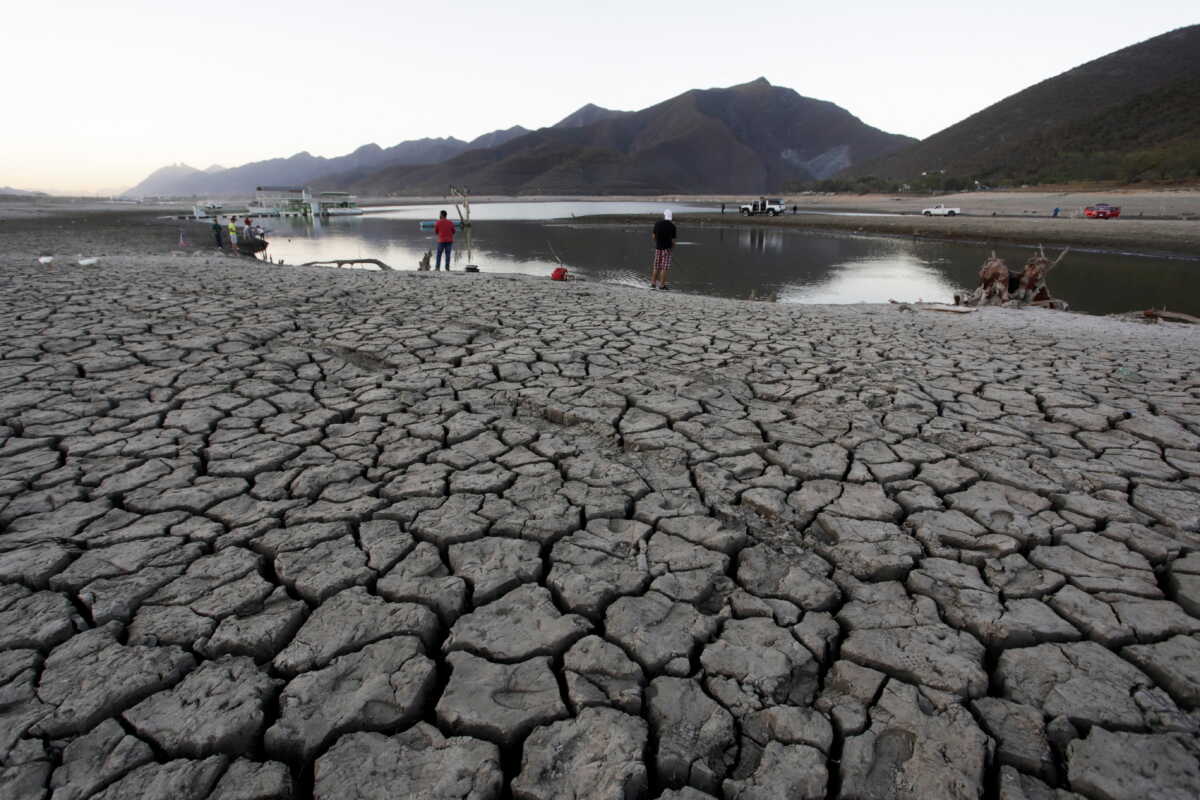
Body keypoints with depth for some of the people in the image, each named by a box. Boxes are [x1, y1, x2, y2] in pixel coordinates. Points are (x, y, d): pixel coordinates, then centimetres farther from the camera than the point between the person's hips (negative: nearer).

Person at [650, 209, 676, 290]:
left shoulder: (657, 223, 1)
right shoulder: (672, 226, -6)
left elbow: (654, 236, 5)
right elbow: (673, 240, -4)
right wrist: (673, 246, 17)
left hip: (658, 248, 3)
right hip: (667, 248, -3)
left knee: (656, 267, 13)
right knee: (664, 268, -1)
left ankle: (653, 283, 14)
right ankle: (662, 285, -2)